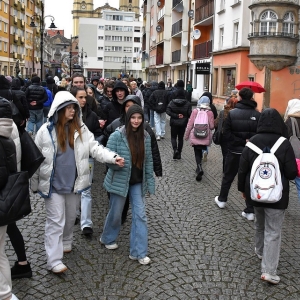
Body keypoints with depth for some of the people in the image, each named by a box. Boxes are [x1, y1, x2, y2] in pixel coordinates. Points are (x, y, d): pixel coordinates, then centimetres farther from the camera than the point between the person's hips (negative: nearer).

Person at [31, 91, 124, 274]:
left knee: (70, 217, 20)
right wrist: (35, 183, 0)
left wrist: (113, 157, -24)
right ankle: (54, 260, 1)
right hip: (53, 184, -3)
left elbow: (95, 148, -7)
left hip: (74, 183, 4)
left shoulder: (81, 129, -1)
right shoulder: (46, 131, -9)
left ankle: (66, 242, 44)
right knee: (56, 221, -3)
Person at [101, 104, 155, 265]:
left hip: (138, 182, 4)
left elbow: (148, 160, 6)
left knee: (140, 214, 1)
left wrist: (150, 182, 6)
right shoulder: (117, 135, -14)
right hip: (119, 181, -4)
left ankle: (138, 252, 10)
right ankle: (108, 239, 42)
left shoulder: (145, 136, 0)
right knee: (115, 213, 13)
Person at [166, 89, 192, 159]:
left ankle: (175, 149, -14)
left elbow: (168, 111, -14)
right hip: (183, 123, 1)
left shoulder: (172, 102, -4)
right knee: (180, 138, 13)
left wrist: (176, 116, -14)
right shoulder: (187, 104, -6)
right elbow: (190, 114, -13)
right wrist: (184, 116, 6)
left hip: (174, 123, -1)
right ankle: (179, 154, 15)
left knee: (173, 137, 11)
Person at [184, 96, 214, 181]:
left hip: (195, 136, -1)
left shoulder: (195, 111, -6)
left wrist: (186, 135, 8)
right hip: (206, 137, 1)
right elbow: (212, 126, -3)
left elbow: (190, 124, -3)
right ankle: (199, 168, 31)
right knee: (200, 152, 20)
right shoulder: (210, 112, -6)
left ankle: (200, 168, -15)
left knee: (197, 153, 5)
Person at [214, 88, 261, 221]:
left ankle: (222, 199, 37)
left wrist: (239, 142, -11)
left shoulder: (232, 113, -8)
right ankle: (250, 211, 8)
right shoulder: (258, 115, -8)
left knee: (228, 176, 20)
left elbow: (226, 133, -12)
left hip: (234, 151, 0)